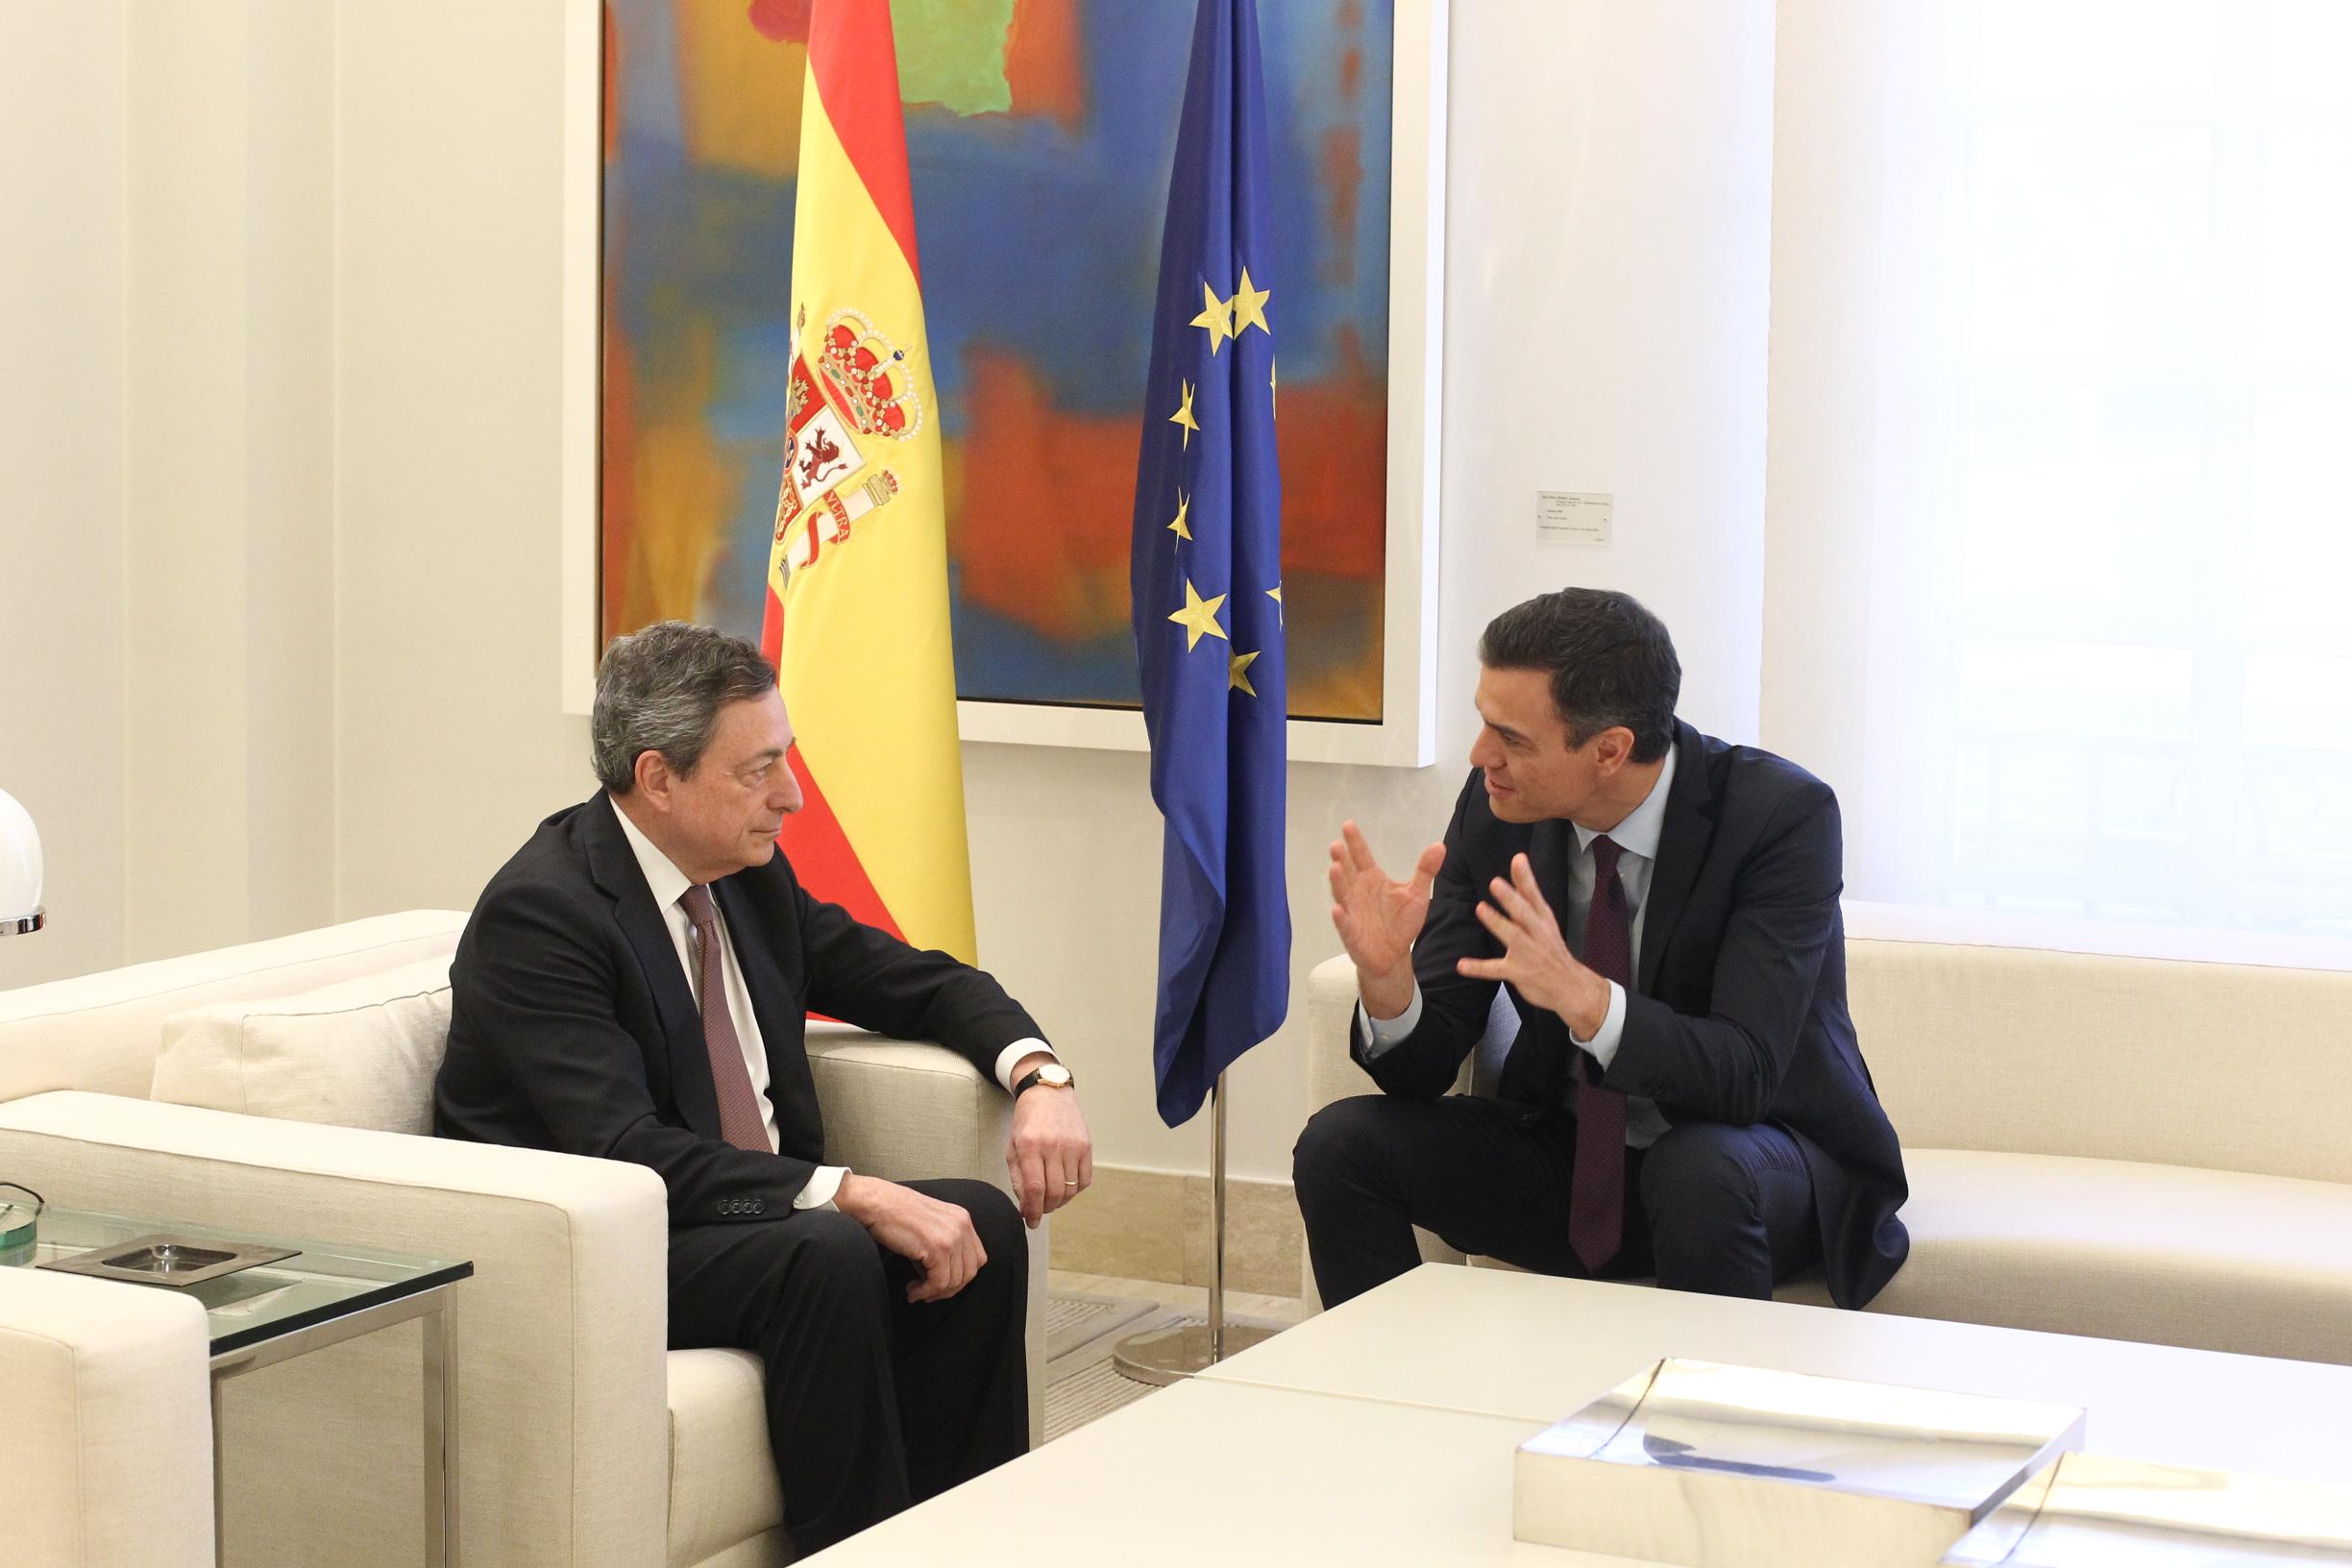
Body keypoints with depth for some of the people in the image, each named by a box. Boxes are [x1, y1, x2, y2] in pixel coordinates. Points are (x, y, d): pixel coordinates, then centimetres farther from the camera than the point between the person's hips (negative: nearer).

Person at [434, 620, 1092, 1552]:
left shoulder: (751, 875, 6)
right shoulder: (540, 913, -19)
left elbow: (922, 983, 15)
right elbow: (627, 1153, -28)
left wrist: (1038, 1074, -6)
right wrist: (854, 1194, -33)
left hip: (761, 1216, 8)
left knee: (979, 1222, -12)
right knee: (831, 1257, -31)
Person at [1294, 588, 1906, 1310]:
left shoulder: (1780, 813, -21)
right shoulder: (1496, 807, -8)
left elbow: (1745, 1074, -29)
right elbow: (1425, 1063, -7)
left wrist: (1581, 995, -44)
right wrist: (1386, 977, -29)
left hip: (1759, 1162, -4)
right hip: (1571, 1155, 4)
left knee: (1700, 1173, -37)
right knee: (1340, 1143, -14)